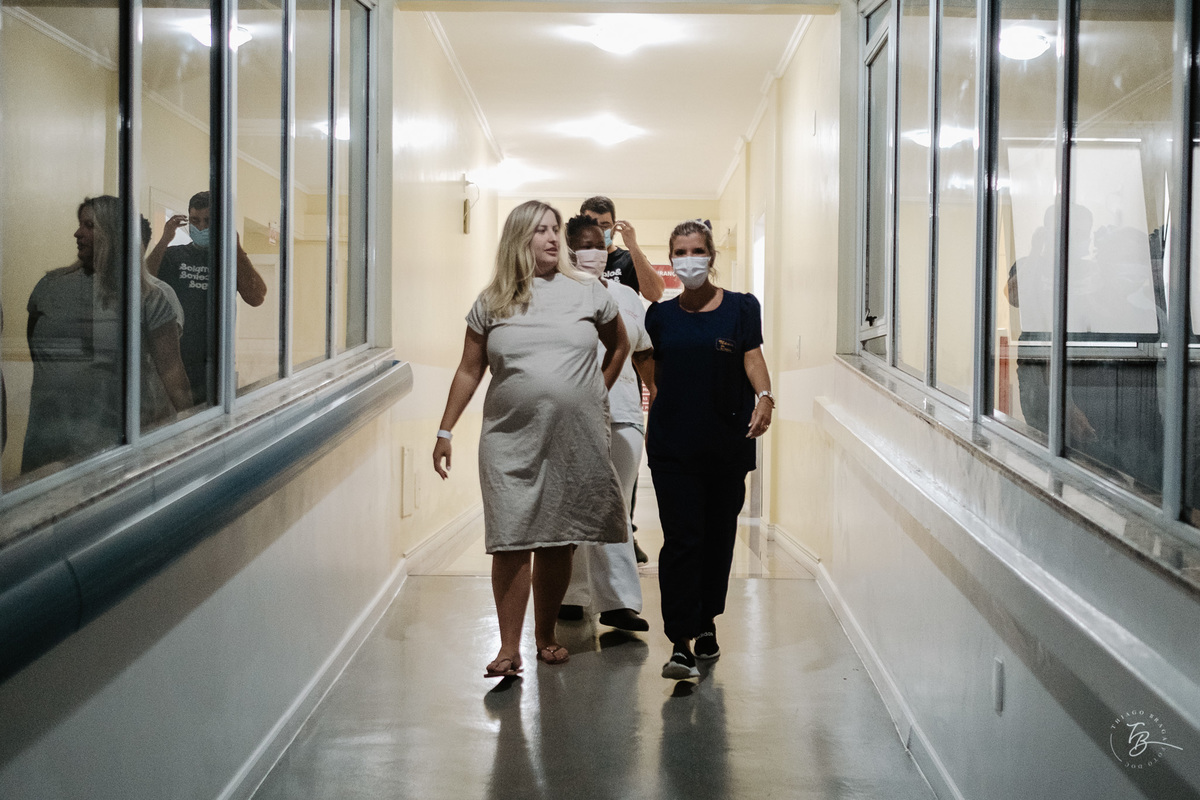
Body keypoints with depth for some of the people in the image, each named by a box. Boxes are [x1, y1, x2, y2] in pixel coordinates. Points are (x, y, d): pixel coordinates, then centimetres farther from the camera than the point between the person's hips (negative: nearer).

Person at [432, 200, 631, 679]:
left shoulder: (587, 292, 7)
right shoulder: (492, 303, 6)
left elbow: (618, 346, 21)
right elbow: (468, 372, 10)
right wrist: (445, 432, 7)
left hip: (577, 442, 1)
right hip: (511, 442, -1)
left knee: (558, 542, 6)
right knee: (512, 542, -5)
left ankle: (546, 635, 20)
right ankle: (509, 647, -1)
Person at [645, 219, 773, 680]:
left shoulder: (741, 308, 5)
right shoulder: (660, 316, 8)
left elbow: (753, 358, -5)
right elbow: (655, 376, 13)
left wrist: (764, 396, -22)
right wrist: (651, 422, 6)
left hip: (728, 442, 1)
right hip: (673, 444, -1)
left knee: (719, 534, 9)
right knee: (681, 538, -9)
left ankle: (706, 621, 28)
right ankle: (681, 643, -10)